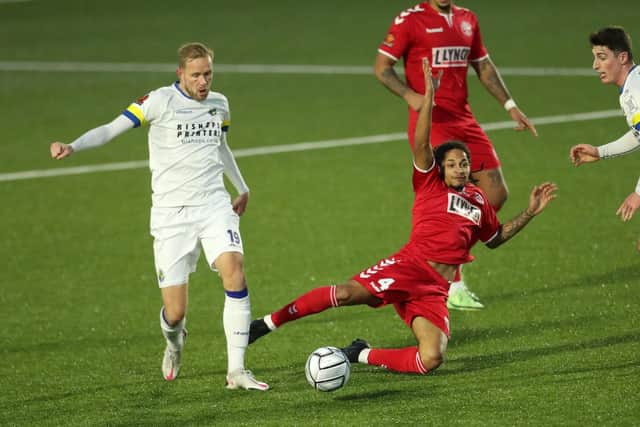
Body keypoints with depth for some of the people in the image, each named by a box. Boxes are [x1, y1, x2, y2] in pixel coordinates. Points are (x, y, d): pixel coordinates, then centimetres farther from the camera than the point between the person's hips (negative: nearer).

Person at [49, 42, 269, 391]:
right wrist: (73, 146, -29)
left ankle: (236, 371, -14)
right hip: (171, 214, -3)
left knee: (234, 271, -23)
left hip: (214, 204, 4)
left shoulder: (219, 104, 10)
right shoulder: (160, 101, -7)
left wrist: (242, 188, 36)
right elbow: (112, 129, -13)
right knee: (174, 312, -5)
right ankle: (174, 343, 36)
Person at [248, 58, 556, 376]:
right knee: (346, 293, -28)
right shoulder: (430, 184, 8)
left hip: (436, 290, 4)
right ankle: (268, 323, -13)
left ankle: (362, 355, 2)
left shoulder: (478, 200, 21)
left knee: (431, 359, -20)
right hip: (409, 266, -4)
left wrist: (530, 212, 27)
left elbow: (495, 238, 37)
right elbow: (421, 144, -9)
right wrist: (428, 96, -18)